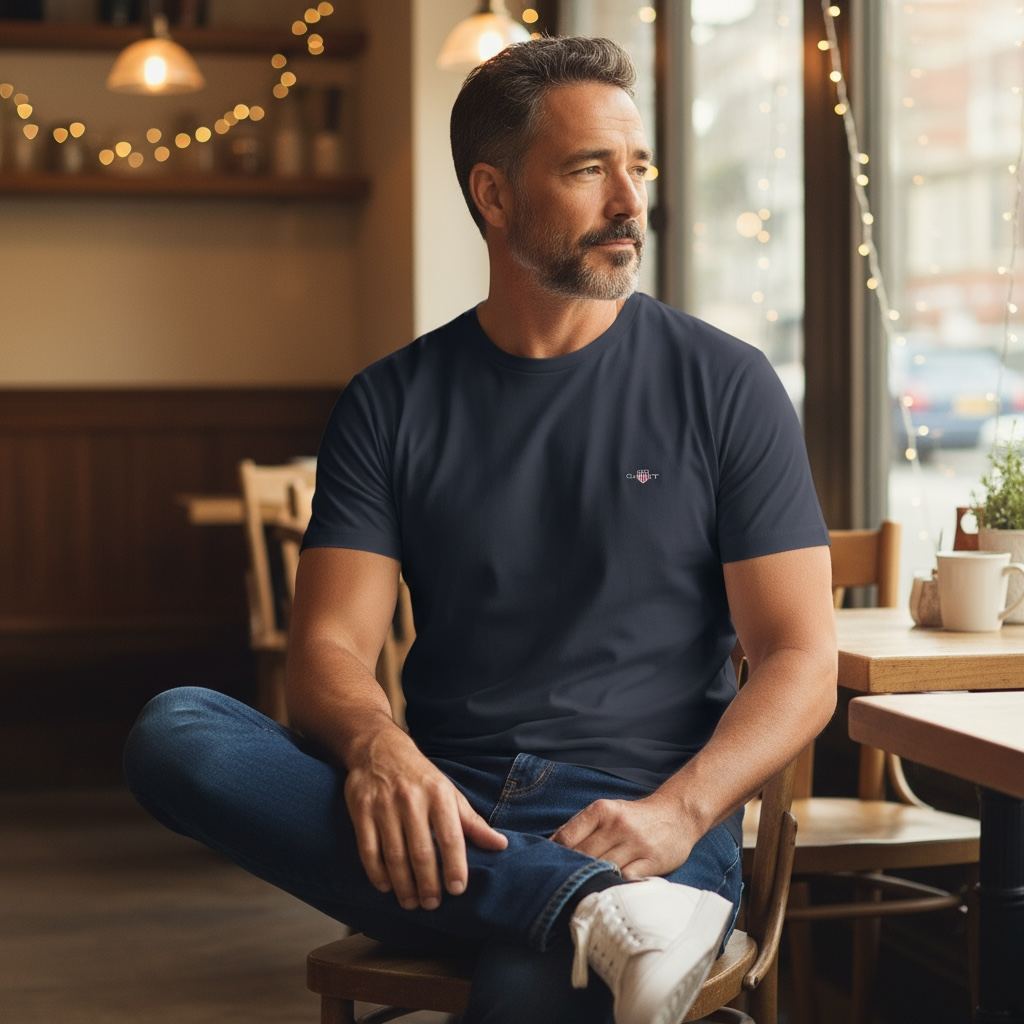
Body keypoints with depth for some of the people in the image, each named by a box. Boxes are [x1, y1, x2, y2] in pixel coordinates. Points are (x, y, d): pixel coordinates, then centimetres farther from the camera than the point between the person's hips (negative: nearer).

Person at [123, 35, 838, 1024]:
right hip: (441, 821, 5)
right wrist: (375, 748, -24)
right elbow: (329, 647, 2)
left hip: (638, 815, -5)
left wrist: (675, 812, -18)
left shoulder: (725, 386, 6)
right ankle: (592, 910, -33)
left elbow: (800, 662, 2)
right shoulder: (392, 404, 10)